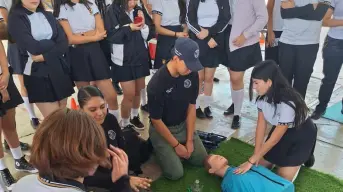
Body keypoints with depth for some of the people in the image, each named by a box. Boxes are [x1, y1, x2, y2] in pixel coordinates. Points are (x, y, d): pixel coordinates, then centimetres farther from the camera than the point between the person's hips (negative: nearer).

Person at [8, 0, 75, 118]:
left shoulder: (48, 15, 12)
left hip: (59, 69, 4)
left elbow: (64, 43, -2)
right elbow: (33, 47, -15)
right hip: (37, 73, -4)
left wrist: (44, 57, -15)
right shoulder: (15, 18, -2)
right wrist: (53, 42, -1)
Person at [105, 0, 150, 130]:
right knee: (129, 94, -3)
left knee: (138, 91, 14)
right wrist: (129, 28, -19)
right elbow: (110, 36, -14)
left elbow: (146, 35, 6)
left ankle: (135, 117, 36)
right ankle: (125, 124, 17)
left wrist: (143, 24, -12)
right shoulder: (113, 11, -8)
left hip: (140, 57, 5)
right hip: (124, 60, -5)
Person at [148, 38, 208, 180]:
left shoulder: (192, 75, -14)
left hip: (183, 125, 5)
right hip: (162, 129, -5)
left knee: (201, 159, 2)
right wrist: (176, 145, -12)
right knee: (176, 173, -10)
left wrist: (190, 140, -6)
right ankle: (158, 147, 15)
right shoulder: (157, 83, -29)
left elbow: (191, 107, -4)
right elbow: (156, 120, -19)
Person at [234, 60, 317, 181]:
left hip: (301, 134, -6)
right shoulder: (263, 96, -18)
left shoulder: (287, 104, -38)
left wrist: (251, 161, -25)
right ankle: (283, 156, 25)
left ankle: (304, 156, 17)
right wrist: (256, 155, -13)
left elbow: (274, 139, -30)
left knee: (282, 178, -6)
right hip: (280, 130, 6)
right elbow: (261, 124, -10)